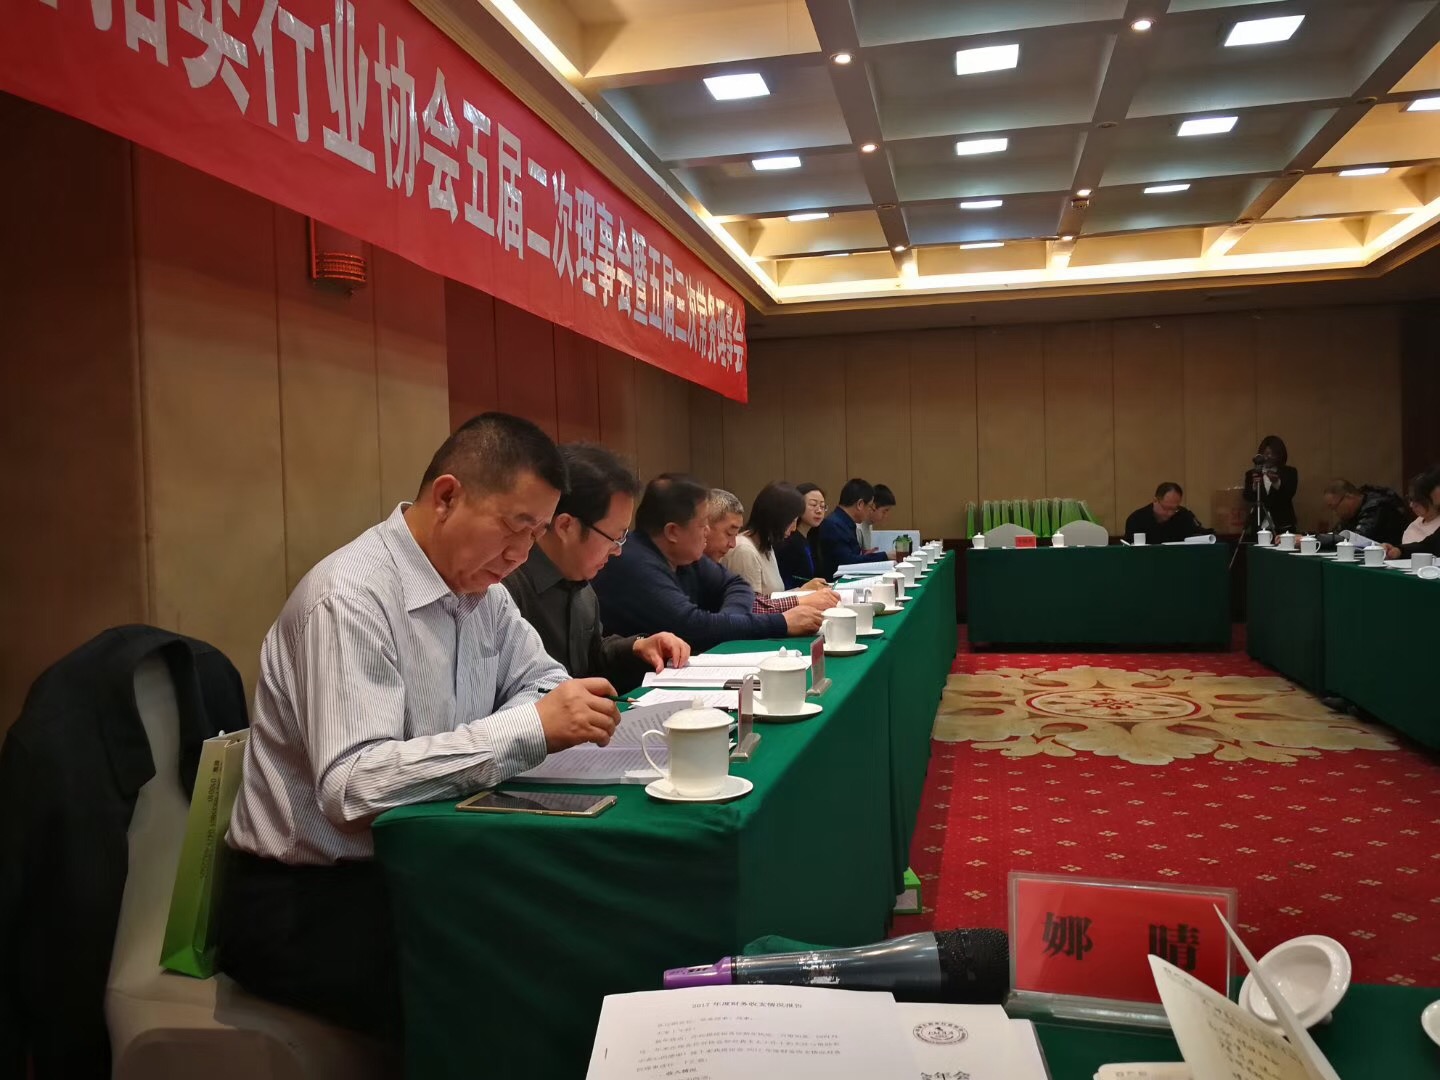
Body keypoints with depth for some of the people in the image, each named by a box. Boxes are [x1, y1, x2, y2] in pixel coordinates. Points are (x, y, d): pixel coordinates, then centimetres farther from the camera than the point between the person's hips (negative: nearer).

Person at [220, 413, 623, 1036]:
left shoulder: (478, 585, 4)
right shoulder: (352, 598, -21)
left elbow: (537, 678, 13)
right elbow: (352, 786, -29)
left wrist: (574, 710, -11)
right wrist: (531, 727, -33)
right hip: (310, 898, -7)